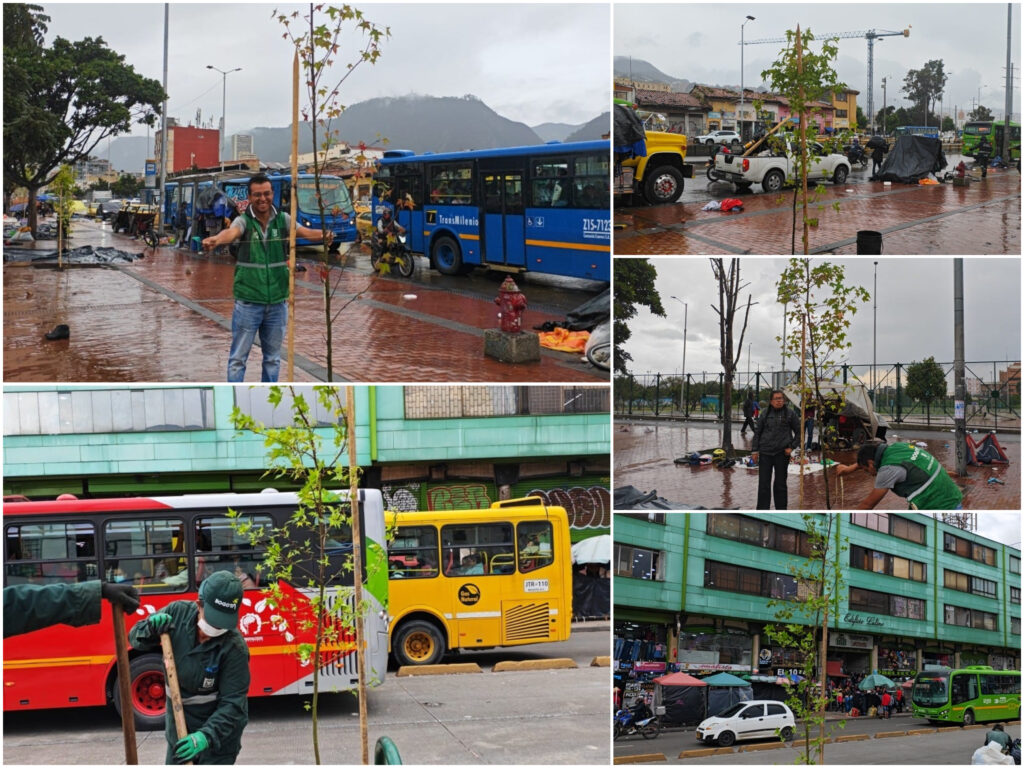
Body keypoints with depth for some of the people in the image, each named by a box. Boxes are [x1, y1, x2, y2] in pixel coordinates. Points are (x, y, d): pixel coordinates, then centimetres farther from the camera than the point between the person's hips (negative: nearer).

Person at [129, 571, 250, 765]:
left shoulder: (234, 647, -26)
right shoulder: (178, 612, -14)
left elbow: (233, 703, -25)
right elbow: (135, 638, 0)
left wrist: (207, 736, -37)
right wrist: (151, 630, -23)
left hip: (218, 728, -5)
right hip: (179, 726, 5)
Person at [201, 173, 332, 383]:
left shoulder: (282, 219, 2)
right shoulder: (244, 221, -6)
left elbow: (304, 231, -14)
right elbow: (231, 233, -27)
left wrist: (323, 235, -37)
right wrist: (215, 240, -51)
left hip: (277, 301, 3)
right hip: (248, 302, -3)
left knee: (273, 357, 13)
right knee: (238, 357, 1)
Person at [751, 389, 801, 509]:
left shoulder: (790, 413, 1)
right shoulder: (765, 413, 4)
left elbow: (799, 432, 7)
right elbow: (757, 431, 10)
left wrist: (792, 447, -3)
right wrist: (755, 450, 6)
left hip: (782, 453, -1)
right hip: (765, 453, 1)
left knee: (780, 484, 6)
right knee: (763, 484, -1)